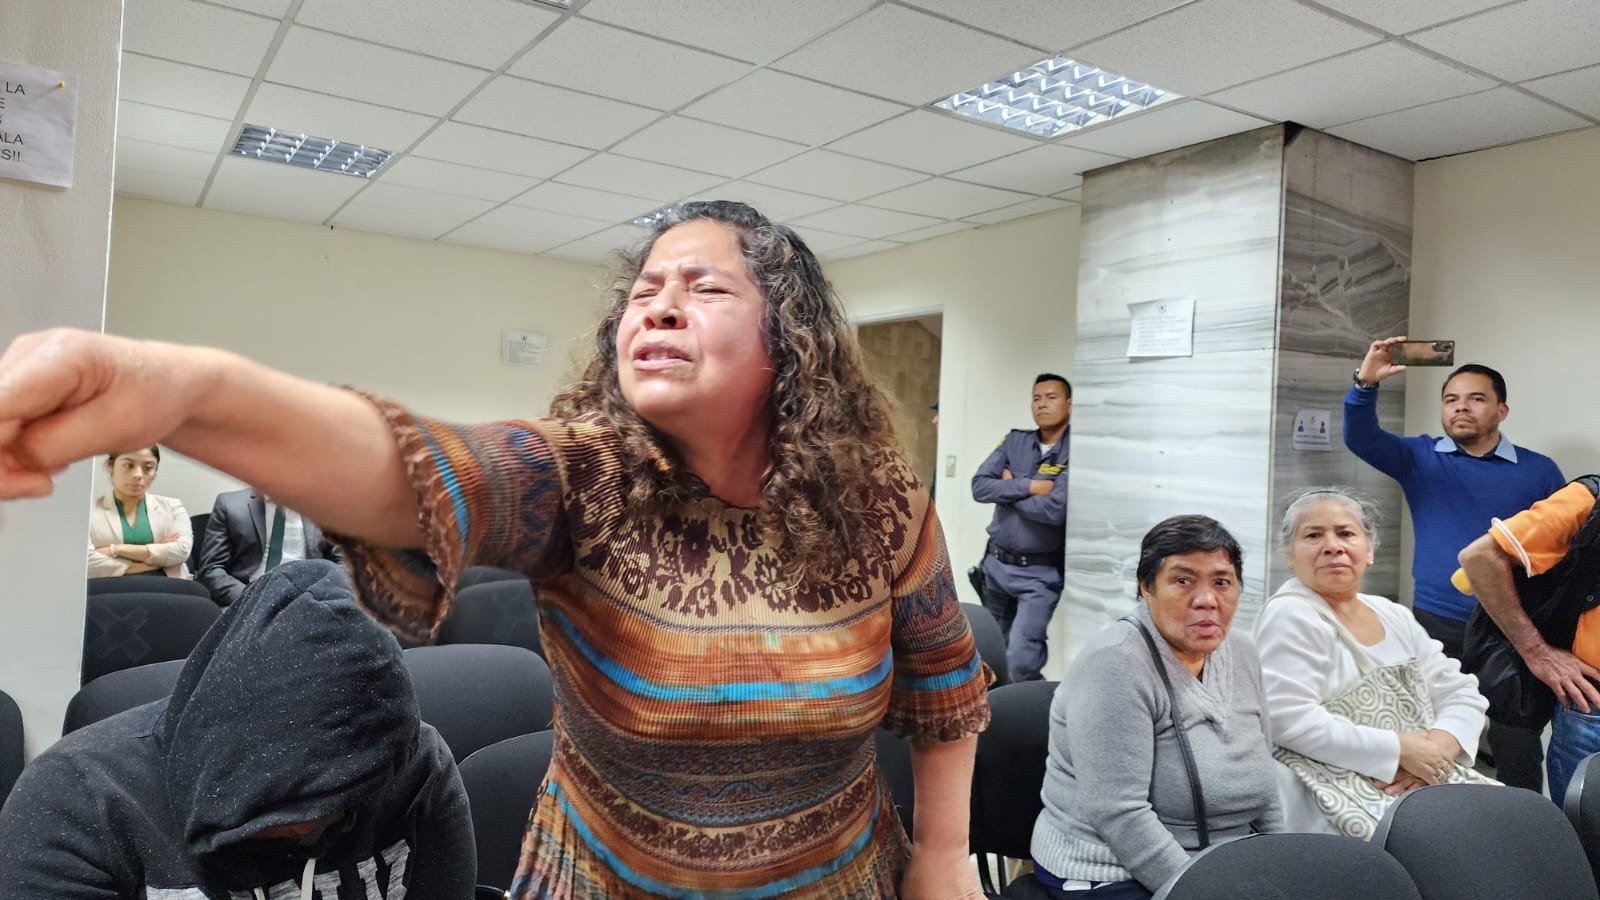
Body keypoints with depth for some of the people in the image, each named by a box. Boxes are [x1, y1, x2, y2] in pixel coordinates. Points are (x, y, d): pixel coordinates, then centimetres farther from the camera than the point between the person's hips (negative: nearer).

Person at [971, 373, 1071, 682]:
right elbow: (980, 486, -7)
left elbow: (1055, 509, -24)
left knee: (1020, 660, -12)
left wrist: (1009, 487, -9)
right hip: (996, 562, 6)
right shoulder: (1015, 440, 4)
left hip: (1039, 573, -6)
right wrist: (1029, 487, -18)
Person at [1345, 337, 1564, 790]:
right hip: (1436, 628, 0)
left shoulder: (1539, 471, 5)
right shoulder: (1419, 457, 5)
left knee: (1519, 753, 1)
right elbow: (1359, 438, -10)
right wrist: (1366, 383, -28)